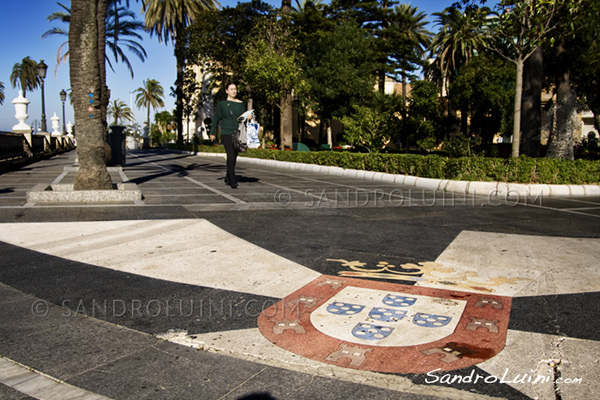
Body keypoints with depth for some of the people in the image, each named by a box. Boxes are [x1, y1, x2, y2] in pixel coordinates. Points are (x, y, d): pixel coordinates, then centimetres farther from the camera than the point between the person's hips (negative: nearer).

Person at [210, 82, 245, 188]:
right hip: (226, 133, -3)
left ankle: (228, 179, 22)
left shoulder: (241, 104, 11)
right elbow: (216, 119, 10)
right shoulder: (222, 104, 4)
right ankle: (233, 180, -20)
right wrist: (213, 133, 9)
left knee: (234, 157, 7)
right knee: (231, 155, -19)